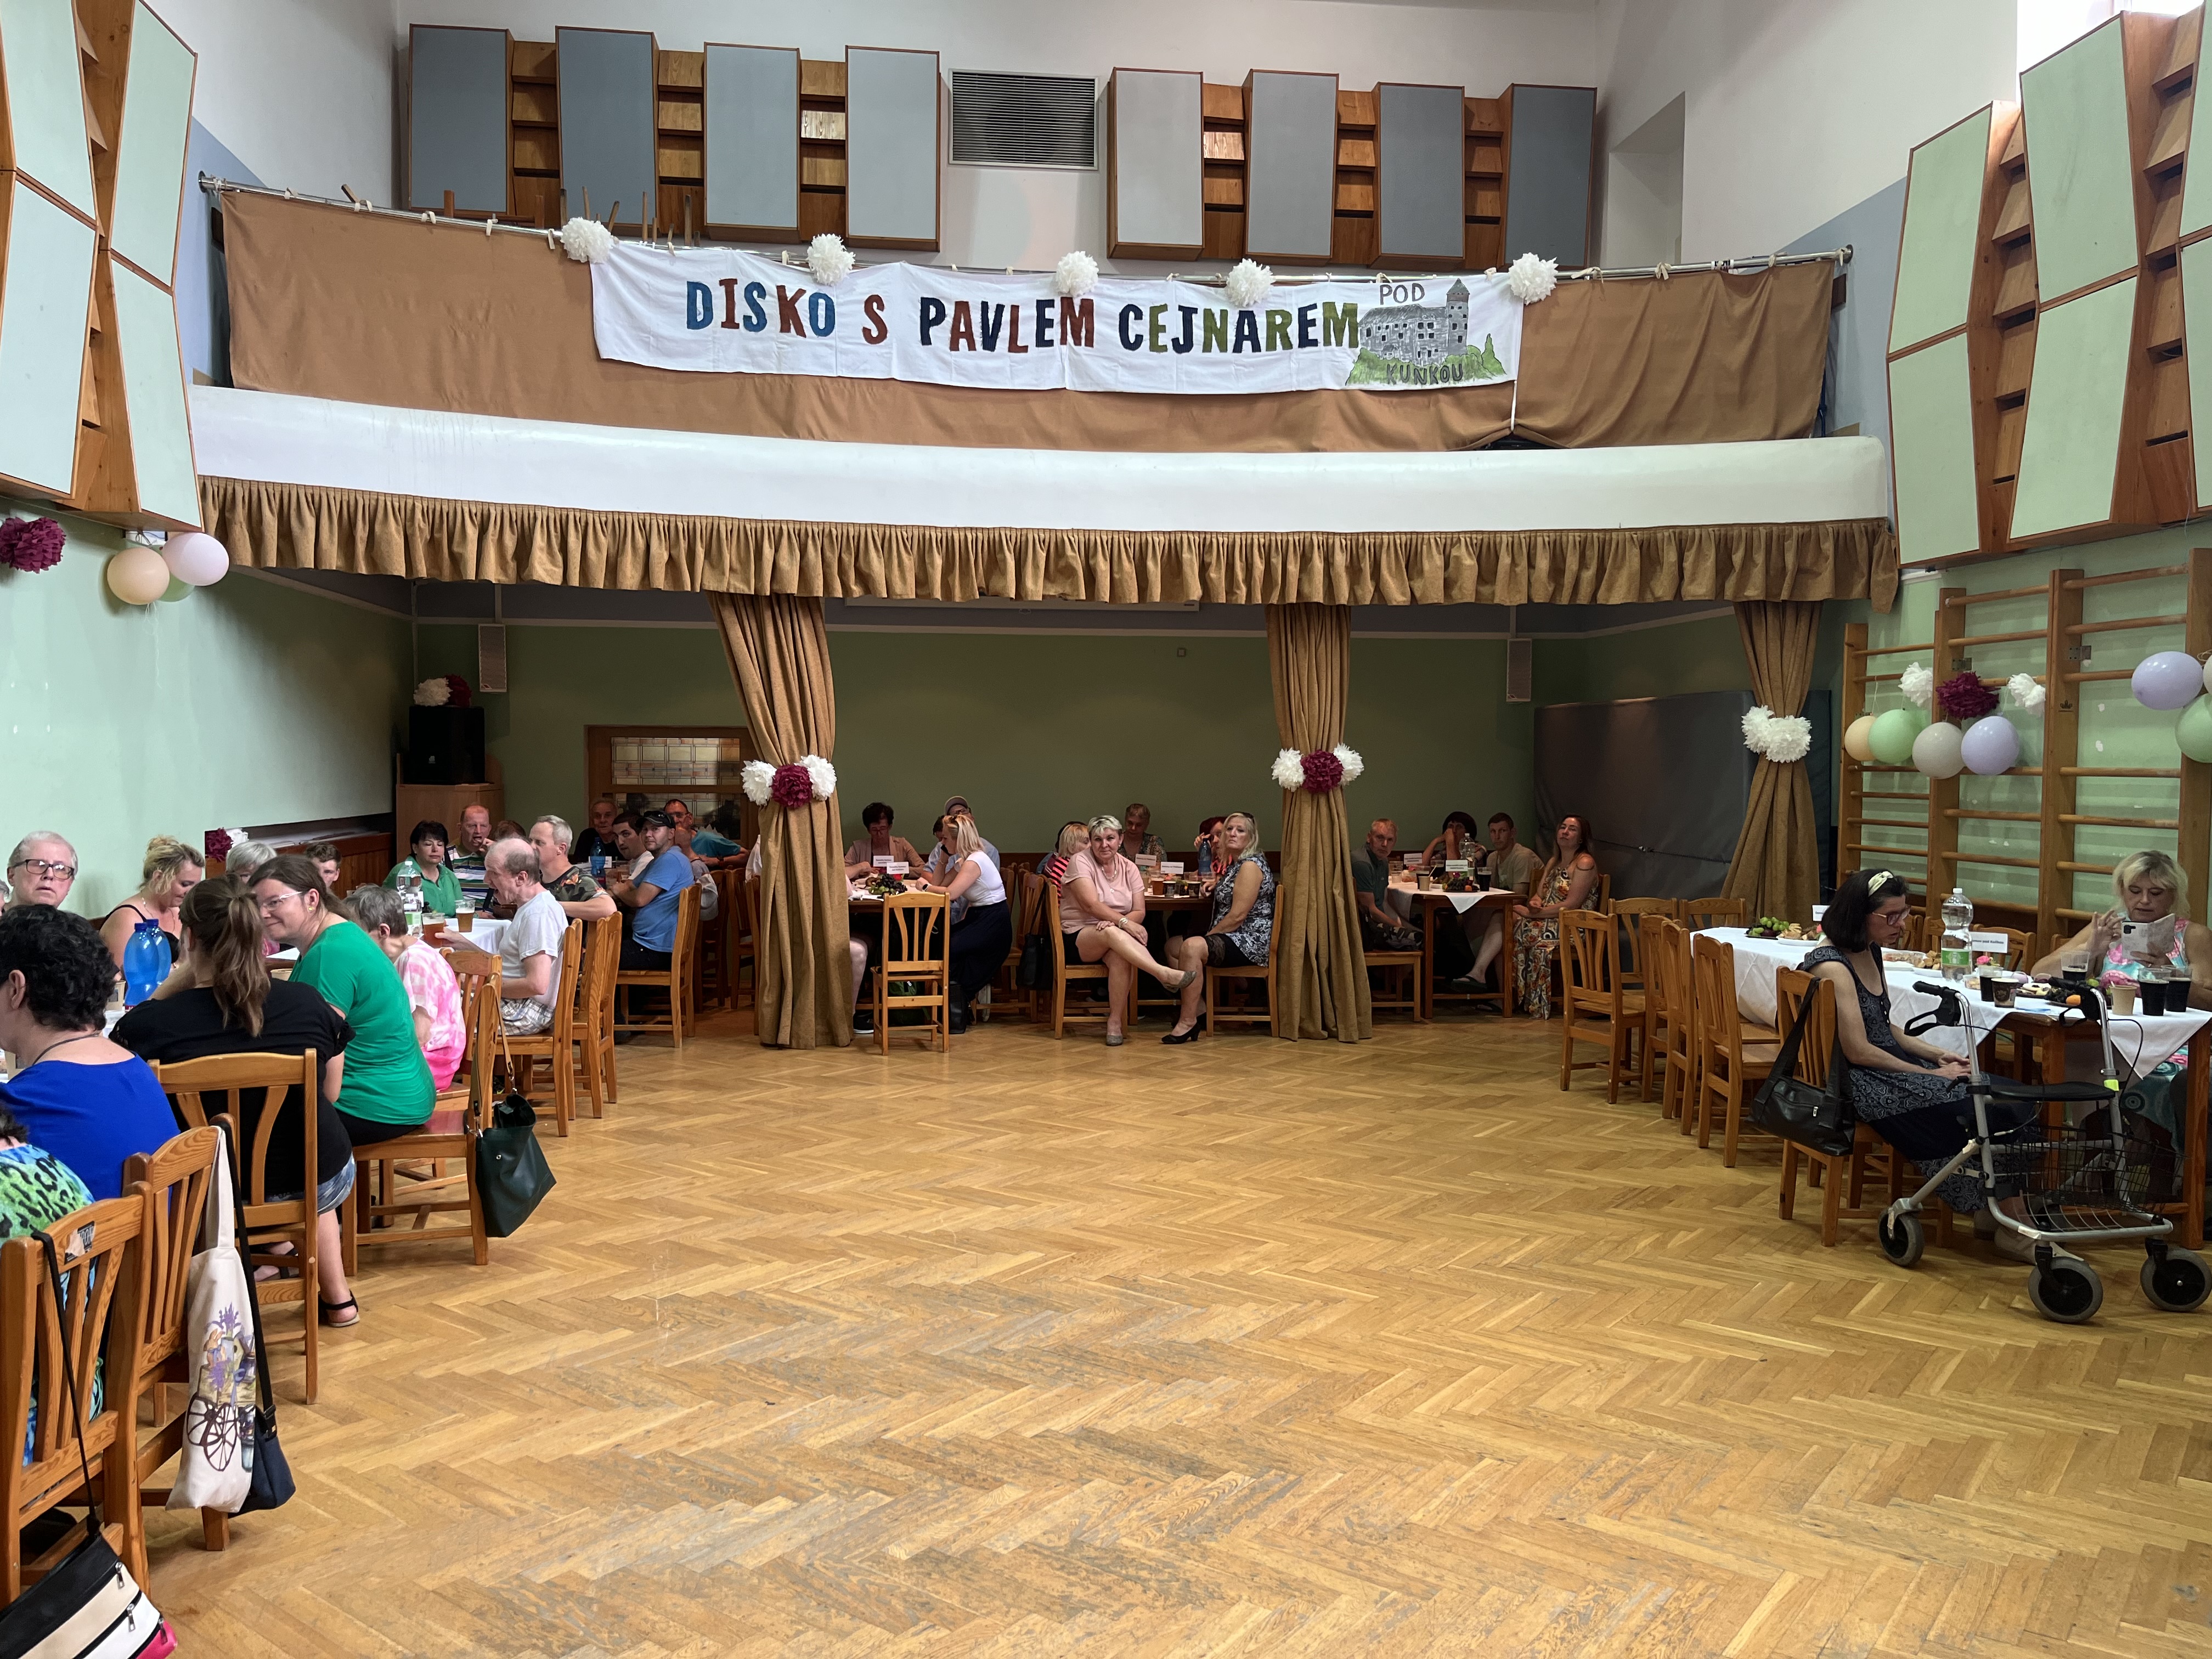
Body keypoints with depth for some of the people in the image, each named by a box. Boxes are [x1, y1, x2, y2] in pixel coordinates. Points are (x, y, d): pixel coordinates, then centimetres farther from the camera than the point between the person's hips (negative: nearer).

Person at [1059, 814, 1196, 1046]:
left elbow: (1139, 912, 0)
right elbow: (1091, 905, -18)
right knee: (1111, 932, -37)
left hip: (1113, 939, 3)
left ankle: (1115, 1021, -27)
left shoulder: (1129, 869, 8)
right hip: (1077, 938, -3)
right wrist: (1124, 922, -31)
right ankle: (1164, 974, -46)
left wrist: (1117, 923, -21)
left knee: (1120, 956, -34)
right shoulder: (1081, 862, -5)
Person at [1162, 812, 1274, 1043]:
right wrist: (1217, 883, 19)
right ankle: (1196, 1006, 8)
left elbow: (1238, 916, -21)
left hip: (1251, 941, -11)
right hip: (1231, 937, 11)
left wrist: (1207, 937, -13)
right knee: (1174, 945, 15)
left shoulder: (1251, 865, -14)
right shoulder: (1234, 864, 17)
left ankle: (1188, 1022, -29)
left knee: (1192, 946, -32)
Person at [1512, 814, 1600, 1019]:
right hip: (1549, 922, 8)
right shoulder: (1553, 861, 19)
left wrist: (1532, 913, -17)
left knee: (1521, 929, -27)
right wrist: (1535, 902, -10)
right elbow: (1539, 893, 16)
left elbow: (1571, 905, -17)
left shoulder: (1585, 863, -8)